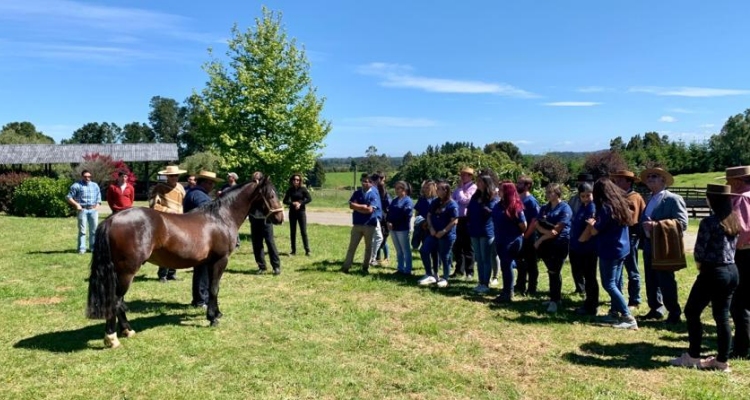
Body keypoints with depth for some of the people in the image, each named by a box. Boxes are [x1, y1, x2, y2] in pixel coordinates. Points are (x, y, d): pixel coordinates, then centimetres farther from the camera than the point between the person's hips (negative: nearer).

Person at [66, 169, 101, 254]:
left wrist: (97, 204, 3)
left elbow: (99, 196, 20)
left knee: (94, 229, 6)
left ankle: (93, 247, 14)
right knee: (82, 230, -3)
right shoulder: (77, 185, 2)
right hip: (82, 210, -4)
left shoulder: (95, 185, 17)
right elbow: (68, 197, -1)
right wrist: (76, 204, -11)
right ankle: (81, 248, 1)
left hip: (93, 210, 4)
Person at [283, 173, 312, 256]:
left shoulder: (303, 189, -2)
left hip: (301, 212, -3)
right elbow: (285, 201, 4)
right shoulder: (290, 190, 5)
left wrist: (300, 203, -18)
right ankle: (293, 250, 13)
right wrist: (293, 203, -14)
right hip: (292, 212, 3)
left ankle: (307, 250, -3)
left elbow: (309, 199, -8)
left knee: (303, 231, -5)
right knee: (292, 232, 6)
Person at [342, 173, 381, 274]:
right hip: (357, 224, 3)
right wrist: (363, 206, -11)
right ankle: (346, 266, 7)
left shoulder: (374, 194, -6)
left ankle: (365, 267, 21)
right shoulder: (357, 193, 7)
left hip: (369, 225, -3)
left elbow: (369, 210, -16)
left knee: (368, 247, 9)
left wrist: (357, 206, -6)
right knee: (352, 246, 4)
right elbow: (351, 205, -4)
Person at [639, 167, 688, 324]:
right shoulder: (650, 200, 16)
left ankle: (674, 314, 9)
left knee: (666, 282, -3)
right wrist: (644, 227, -3)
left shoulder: (673, 199, -10)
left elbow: (682, 223, -19)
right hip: (649, 246, 8)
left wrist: (657, 225, -26)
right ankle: (656, 309, 25)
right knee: (651, 281, 14)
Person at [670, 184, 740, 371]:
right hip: (732, 271, 8)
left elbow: (699, 252, -14)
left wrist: (699, 264, 7)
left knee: (692, 312, 5)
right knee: (722, 316, 13)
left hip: (713, 273, -8)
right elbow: (733, 247, 15)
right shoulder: (735, 221, 7)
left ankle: (693, 357, 9)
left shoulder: (709, 222, -16)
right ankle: (722, 360, 18)